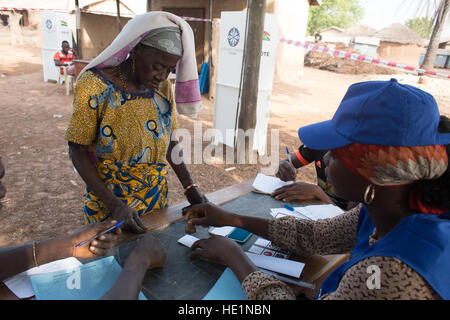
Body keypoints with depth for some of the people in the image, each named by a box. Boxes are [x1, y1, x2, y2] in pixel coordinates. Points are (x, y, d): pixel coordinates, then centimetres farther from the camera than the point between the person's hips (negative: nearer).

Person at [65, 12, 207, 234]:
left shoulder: (163, 86, -3)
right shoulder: (95, 87, -18)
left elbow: (170, 140, 4)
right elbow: (78, 151, -14)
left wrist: (189, 187, -5)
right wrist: (114, 204, -22)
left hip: (157, 199, 5)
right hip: (108, 203, -4)